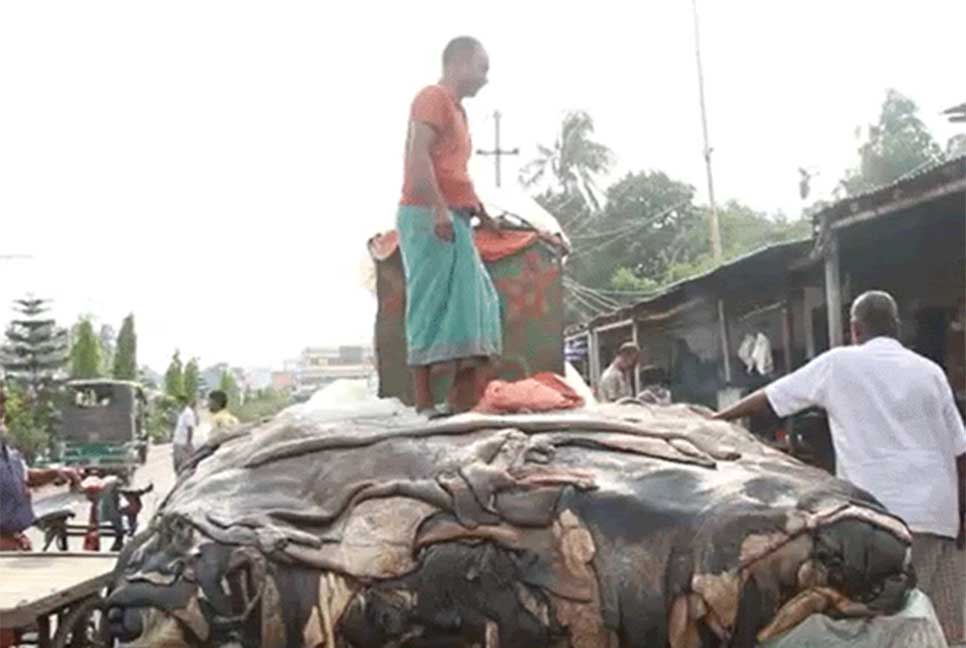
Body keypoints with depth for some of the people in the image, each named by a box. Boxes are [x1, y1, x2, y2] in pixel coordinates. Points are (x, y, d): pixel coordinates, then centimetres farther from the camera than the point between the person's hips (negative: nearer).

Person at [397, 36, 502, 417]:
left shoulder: (455, 107, 25)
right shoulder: (434, 97, -4)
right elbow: (418, 154, -18)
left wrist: (480, 211, 18)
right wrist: (439, 208, -25)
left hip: (451, 220, 10)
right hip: (429, 217, -10)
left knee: (473, 302, 6)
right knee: (432, 304, -12)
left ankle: (463, 401, 5)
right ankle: (424, 403, -11)